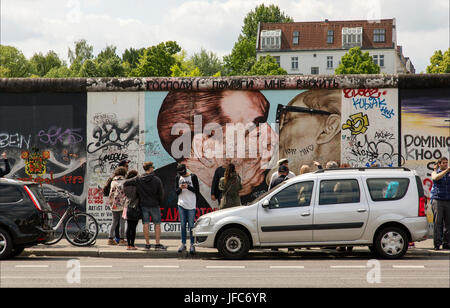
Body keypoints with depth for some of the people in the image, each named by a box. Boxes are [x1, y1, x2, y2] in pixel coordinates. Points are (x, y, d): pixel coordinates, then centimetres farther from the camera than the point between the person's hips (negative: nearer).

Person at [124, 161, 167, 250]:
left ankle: (147, 244, 6)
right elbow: (161, 193, -5)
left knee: (146, 224, 6)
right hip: (155, 205, -2)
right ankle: (158, 244, 3)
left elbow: (126, 183, -4)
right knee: (157, 224, 5)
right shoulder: (157, 180, -9)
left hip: (143, 205, 2)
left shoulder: (138, 179, -4)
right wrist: (159, 202, 12)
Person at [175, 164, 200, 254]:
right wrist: (180, 188, -13)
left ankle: (192, 245, 2)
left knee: (191, 225, -2)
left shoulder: (193, 177, -4)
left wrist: (188, 187, -18)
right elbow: (176, 192, 8)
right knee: (183, 225, 5)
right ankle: (183, 244, 11)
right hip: (181, 204, 3)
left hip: (191, 205, -3)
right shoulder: (178, 178, 7)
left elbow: (197, 191, -5)